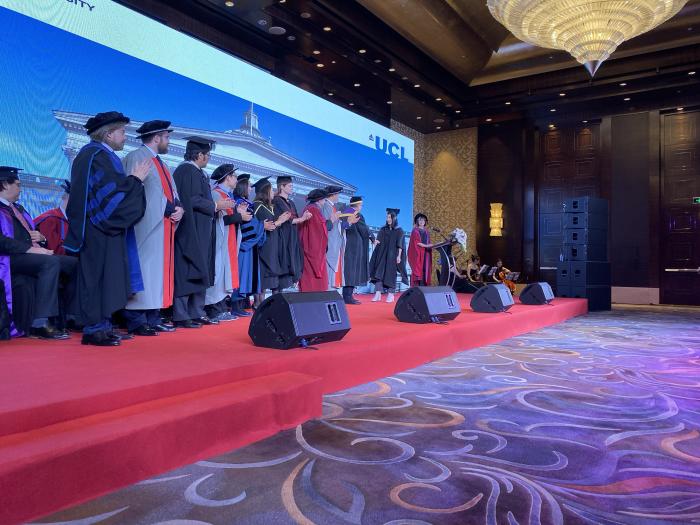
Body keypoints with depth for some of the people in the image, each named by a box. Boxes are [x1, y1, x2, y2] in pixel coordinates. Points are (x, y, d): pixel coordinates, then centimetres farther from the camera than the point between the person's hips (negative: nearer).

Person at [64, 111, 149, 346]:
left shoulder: (102, 154, 19)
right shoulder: (96, 154, -12)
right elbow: (114, 189, -20)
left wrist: (130, 180, 9)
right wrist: (136, 179, -7)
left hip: (105, 229, 10)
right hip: (99, 230, -10)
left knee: (106, 278, 10)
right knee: (97, 278, -7)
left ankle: (101, 326, 15)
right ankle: (93, 329, -1)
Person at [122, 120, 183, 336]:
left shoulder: (159, 162, 22)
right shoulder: (137, 157, -6)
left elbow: (170, 190, 18)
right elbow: (138, 191, -16)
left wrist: (177, 207, -2)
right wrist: (168, 209, -15)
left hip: (164, 224, 9)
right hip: (148, 224, -9)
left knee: (160, 270, 8)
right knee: (144, 268, -8)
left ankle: (153, 318, 13)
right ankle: (136, 321, -4)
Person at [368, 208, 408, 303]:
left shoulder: (399, 230, 1)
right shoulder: (383, 229, 11)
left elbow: (400, 245, -4)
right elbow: (379, 241, 10)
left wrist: (399, 256, -12)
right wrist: (377, 241, -12)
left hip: (392, 255, -3)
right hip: (382, 254, 3)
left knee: (391, 274, -1)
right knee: (379, 272, -7)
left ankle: (390, 295, 6)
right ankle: (378, 293, -11)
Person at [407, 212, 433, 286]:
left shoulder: (426, 232, 19)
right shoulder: (415, 231, 1)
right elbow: (416, 243, -11)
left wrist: (431, 246, 1)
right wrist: (426, 246, -20)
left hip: (426, 254, 6)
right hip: (417, 254, -6)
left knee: (425, 270, -1)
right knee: (418, 270, -11)